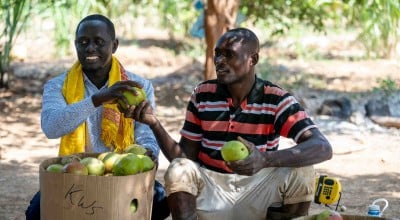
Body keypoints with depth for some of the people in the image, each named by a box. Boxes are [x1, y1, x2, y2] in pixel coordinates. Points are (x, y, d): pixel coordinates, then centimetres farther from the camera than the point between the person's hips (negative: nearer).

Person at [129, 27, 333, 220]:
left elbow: (322, 148, -23)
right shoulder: (202, 95, -1)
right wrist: (154, 123, -17)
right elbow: (185, 155, 2)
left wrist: (266, 159, -40)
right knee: (179, 170, -28)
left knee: (301, 171, -27)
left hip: (257, 194, -1)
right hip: (210, 190, 1)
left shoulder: (276, 99, -10)